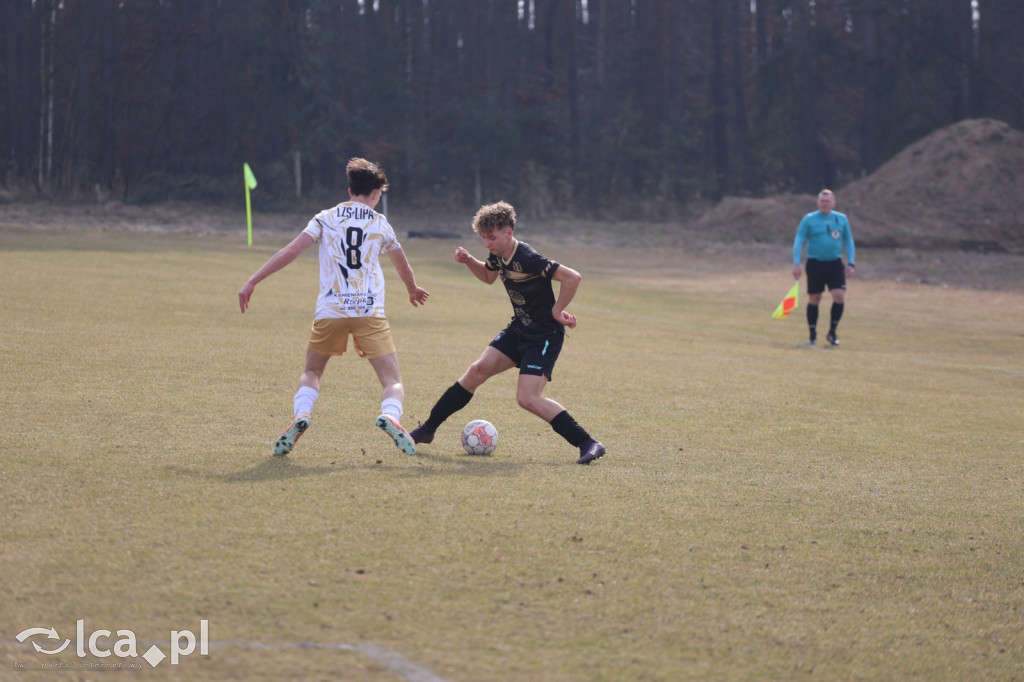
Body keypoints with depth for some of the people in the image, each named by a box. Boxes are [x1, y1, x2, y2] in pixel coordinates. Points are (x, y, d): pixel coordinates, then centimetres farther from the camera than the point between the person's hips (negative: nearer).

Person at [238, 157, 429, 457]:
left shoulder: (325, 219, 10)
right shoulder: (380, 224, 13)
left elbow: (290, 251, -1)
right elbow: (403, 267, 29)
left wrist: (252, 282, 1)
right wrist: (413, 290, 51)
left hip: (330, 311, 1)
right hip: (370, 313, -1)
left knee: (311, 373, 22)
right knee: (393, 383, 0)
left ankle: (301, 416, -8)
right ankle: (390, 416, -34)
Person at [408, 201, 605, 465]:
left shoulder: (527, 259, -27)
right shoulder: (498, 256, 1)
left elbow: (572, 277, -31)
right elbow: (488, 276, 25)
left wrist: (557, 310, -19)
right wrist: (469, 261, 6)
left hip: (545, 335, -8)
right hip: (518, 329, 8)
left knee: (527, 398, -18)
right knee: (477, 370, 1)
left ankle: (588, 444, -13)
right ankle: (428, 429, 12)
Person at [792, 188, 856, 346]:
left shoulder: (841, 219, 8)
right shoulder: (809, 219, 0)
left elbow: (848, 241, 14)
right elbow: (798, 241, -2)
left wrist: (850, 263, 6)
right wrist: (796, 263, -12)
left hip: (835, 264, 2)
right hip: (815, 263, -2)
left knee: (839, 296, -12)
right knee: (814, 300, 3)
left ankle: (832, 332, 3)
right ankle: (812, 335, 16)